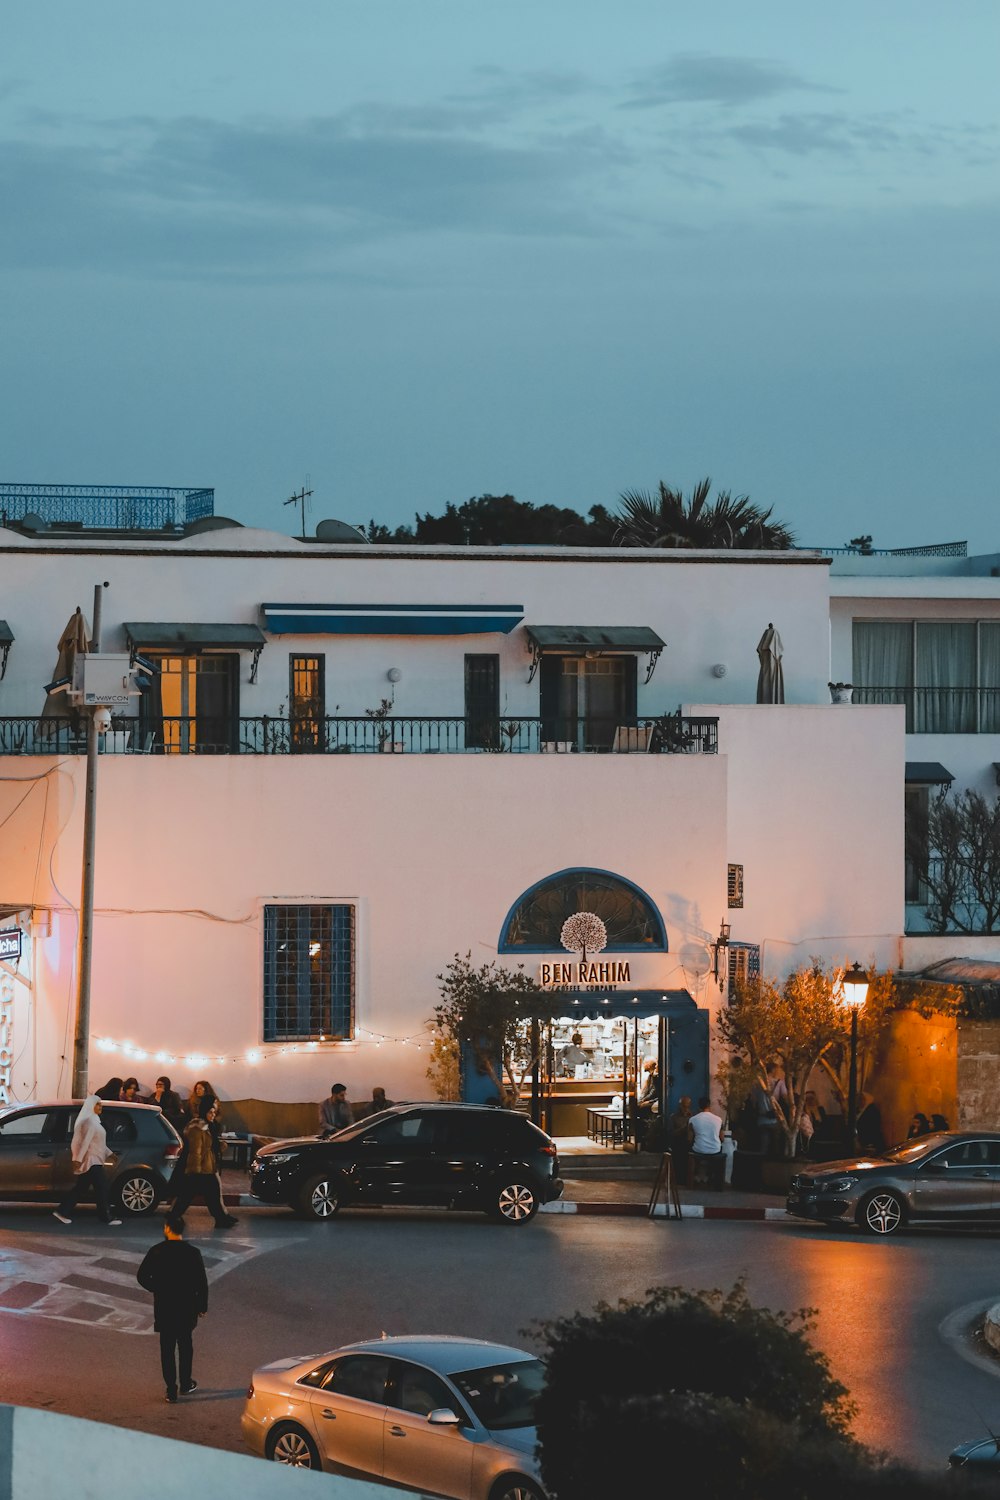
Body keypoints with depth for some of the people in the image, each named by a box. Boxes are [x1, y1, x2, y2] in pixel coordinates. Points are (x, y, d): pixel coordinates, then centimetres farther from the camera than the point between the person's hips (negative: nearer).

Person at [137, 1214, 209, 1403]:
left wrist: (157, 1289, 9)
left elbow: (142, 1277, -6)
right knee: (185, 1345, 19)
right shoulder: (192, 1253, -10)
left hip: (164, 1308, 0)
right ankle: (185, 1384, 27)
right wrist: (202, 1306, 5)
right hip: (187, 1307, 0)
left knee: (167, 1348, 6)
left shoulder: (156, 1252, -9)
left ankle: (171, 1390, 5)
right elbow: (202, 1282, -7)